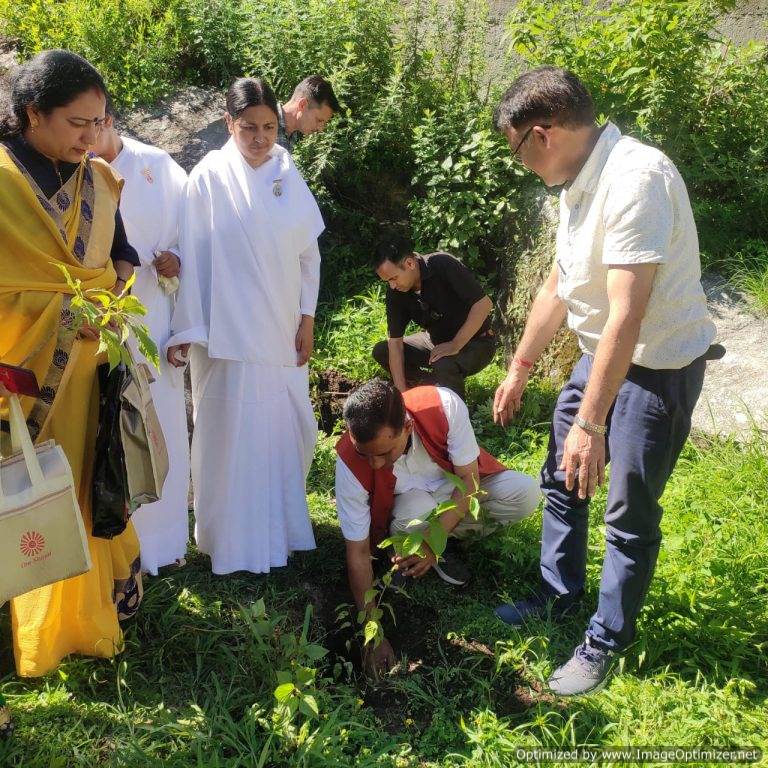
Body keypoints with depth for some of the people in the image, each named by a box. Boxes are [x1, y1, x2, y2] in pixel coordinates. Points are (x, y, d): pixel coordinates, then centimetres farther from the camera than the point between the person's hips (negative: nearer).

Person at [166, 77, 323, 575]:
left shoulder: (288, 176, 6)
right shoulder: (210, 176, -7)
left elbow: (310, 253, 8)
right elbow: (194, 255, -7)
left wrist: (307, 319, 4)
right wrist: (186, 328, -9)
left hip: (282, 330, 5)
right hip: (229, 331, -5)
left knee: (290, 431, 13)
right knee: (232, 434, 1)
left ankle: (281, 523, 35)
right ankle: (236, 540, 18)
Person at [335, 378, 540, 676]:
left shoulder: (444, 405, -35)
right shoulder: (350, 464, -32)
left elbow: (469, 478, -21)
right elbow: (358, 554, -24)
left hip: (460, 489, 2)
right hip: (410, 503, -1)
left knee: (525, 493, -25)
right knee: (416, 514, -37)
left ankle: (447, 536, -2)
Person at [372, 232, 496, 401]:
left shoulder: (443, 265, -28)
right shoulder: (395, 292, -12)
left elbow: (484, 304, -27)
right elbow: (395, 341, -12)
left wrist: (455, 345, -29)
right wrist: (402, 393, -18)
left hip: (475, 341, -6)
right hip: (437, 340, 6)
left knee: (444, 365, -36)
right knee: (381, 351, -4)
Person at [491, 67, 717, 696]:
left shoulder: (635, 179, -27)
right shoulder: (579, 183, 4)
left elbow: (627, 316, -32)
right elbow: (558, 288, 13)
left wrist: (590, 422, -32)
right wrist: (519, 370, 19)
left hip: (659, 366, -9)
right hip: (602, 354, 9)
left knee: (630, 514, 3)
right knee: (562, 476, 18)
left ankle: (607, 643, 23)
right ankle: (560, 595, 39)